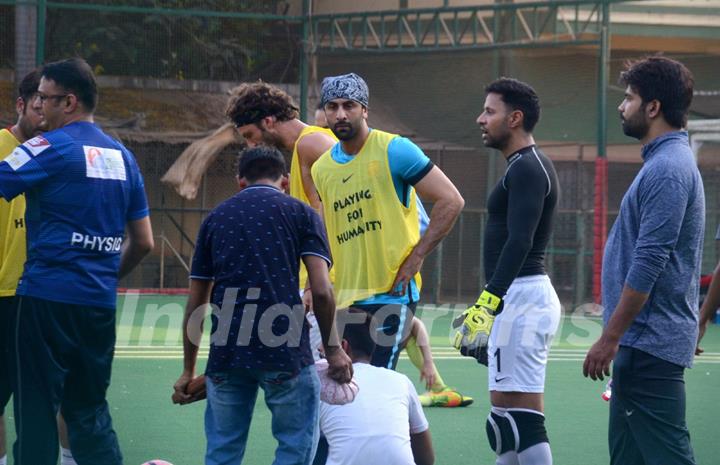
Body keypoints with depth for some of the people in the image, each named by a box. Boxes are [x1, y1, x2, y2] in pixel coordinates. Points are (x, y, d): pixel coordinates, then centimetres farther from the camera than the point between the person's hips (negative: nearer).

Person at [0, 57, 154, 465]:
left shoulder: (50, 148, -7)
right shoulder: (122, 157, 13)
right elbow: (143, 242, 15)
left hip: (47, 298, -6)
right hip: (100, 305, 6)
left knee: (36, 412, 0)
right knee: (90, 411, 13)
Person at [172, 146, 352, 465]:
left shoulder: (215, 218, 16)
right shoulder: (301, 214, 8)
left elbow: (195, 304, 17)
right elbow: (321, 291, -3)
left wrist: (188, 371, 24)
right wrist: (333, 349, 8)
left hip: (226, 353, 3)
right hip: (286, 353, -3)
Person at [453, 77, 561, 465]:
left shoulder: (526, 168, -13)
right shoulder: (525, 166, 20)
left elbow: (519, 241, -24)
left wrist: (486, 303, -31)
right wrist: (488, 306, 28)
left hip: (520, 298, -11)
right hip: (519, 298, 11)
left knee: (521, 416, -13)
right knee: (506, 414, 13)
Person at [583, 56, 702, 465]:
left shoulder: (667, 170, -17)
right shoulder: (668, 162, 17)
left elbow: (648, 263, -22)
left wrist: (610, 338, -20)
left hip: (650, 341, -11)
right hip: (644, 342, 11)